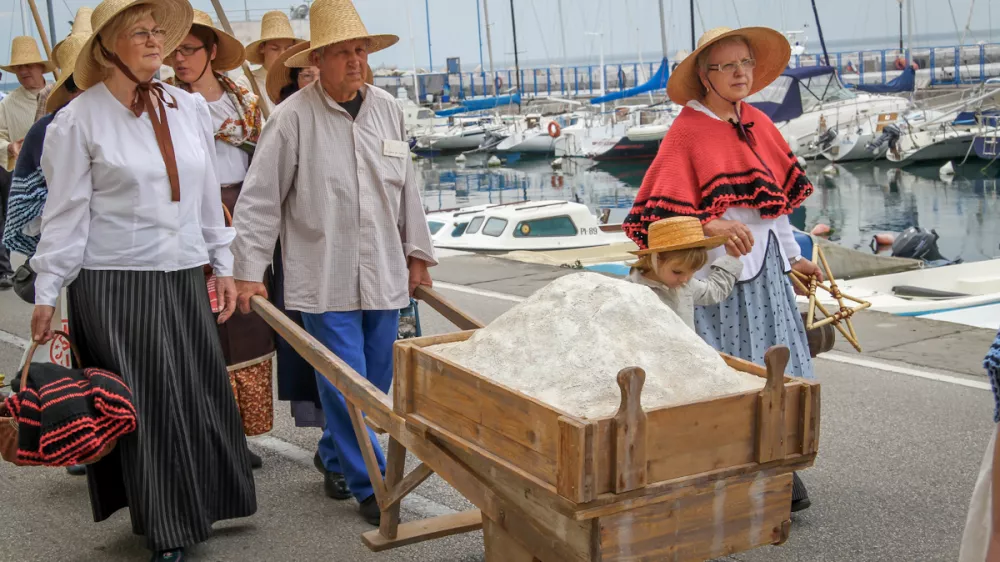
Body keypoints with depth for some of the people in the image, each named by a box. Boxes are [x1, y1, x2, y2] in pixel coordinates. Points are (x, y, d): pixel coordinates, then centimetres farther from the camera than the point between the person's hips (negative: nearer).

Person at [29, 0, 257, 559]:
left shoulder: (190, 108, 8)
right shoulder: (80, 120, -6)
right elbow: (66, 212, -5)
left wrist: (224, 265, 12)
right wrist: (46, 294, -6)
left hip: (185, 277, 5)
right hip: (115, 283, -4)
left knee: (200, 392, 8)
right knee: (145, 402, 2)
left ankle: (201, 505, 27)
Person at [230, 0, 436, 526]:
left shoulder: (387, 109, 8)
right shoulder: (293, 117, -9)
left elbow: (406, 188, 17)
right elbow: (260, 199, -6)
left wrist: (417, 253, 19)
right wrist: (248, 271, -7)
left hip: (383, 276, 5)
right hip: (324, 280, -5)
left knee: (375, 383, 12)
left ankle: (335, 458, 34)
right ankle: (370, 486, 9)